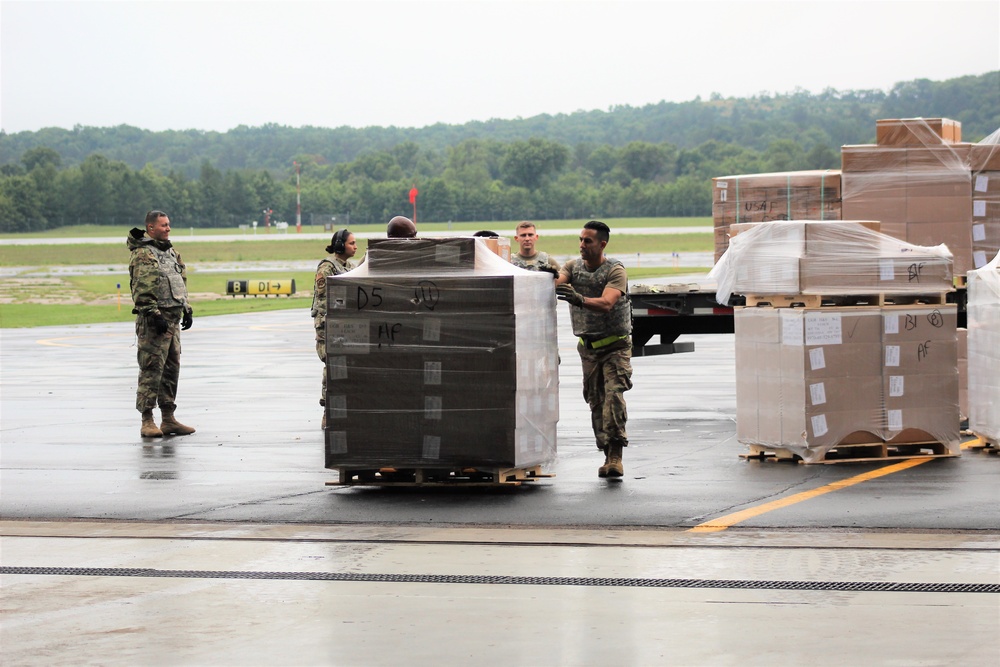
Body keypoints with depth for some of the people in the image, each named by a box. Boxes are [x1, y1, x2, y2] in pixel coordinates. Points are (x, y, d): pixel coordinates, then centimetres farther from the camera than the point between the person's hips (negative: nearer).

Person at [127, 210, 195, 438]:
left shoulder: (171, 252, 18)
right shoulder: (142, 255, -11)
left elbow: (181, 283, 26)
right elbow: (141, 291, -18)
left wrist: (187, 310, 19)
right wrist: (155, 315, -22)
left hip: (172, 319, 9)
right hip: (153, 322, -9)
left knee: (172, 369, 11)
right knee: (151, 370, -8)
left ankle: (168, 419, 17)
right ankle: (147, 421, -6)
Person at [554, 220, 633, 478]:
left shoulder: (615, 271, -13)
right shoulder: (573, 266, 3)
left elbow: (606, 303, -28)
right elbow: (557, 284, -15)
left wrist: (579, 299, -46)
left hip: (615, 344, -5)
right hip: (588, 347, 5)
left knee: (614, 394, -19)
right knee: (596, 402, 1)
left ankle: (615, 457, -24)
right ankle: (608, 456, 6)